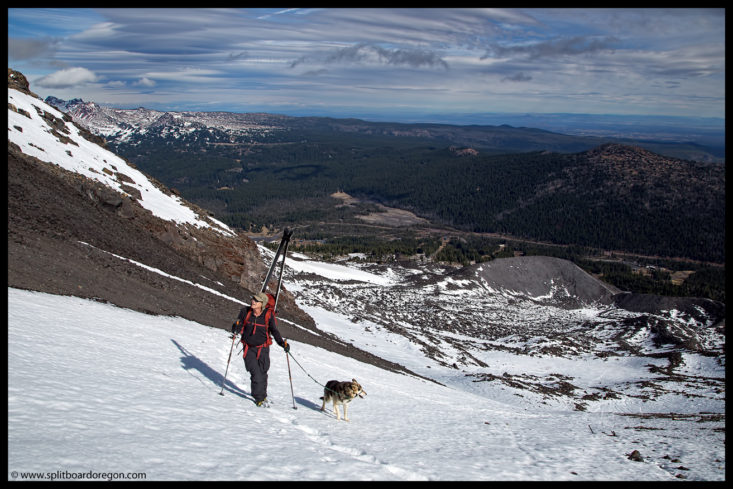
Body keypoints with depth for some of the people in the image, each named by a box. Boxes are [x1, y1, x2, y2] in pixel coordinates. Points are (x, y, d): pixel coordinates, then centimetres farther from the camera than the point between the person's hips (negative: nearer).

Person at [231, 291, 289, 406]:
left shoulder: (268, 315, -11)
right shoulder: (245, 311, -8)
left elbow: (274, 331, -4)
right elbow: (238, 328, -1)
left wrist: (282, 343, -18)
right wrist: (236, 329, -25)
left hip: (263, 348, 0)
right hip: (249, 348, 0)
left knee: (262, 373, 9)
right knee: (255, 373, -12)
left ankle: (263, 395, 32)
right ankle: (259, 398, 1)